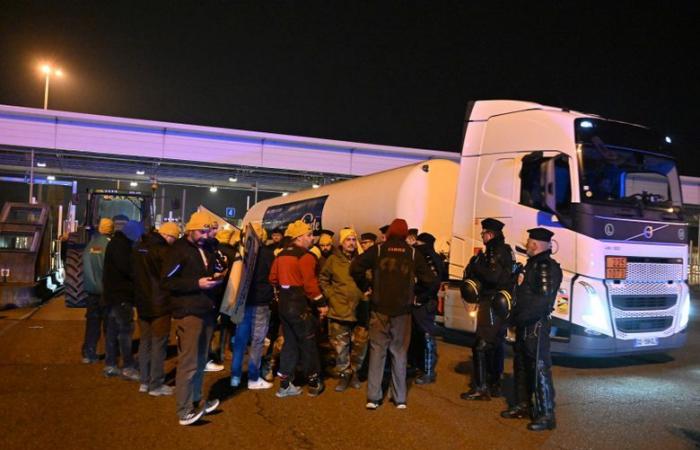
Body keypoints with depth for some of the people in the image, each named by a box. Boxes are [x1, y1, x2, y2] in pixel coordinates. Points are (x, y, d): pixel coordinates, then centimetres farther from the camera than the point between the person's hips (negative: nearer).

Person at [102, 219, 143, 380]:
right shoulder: (120, 245, -14)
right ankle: (128, 367, -6)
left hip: (114, 293, 10)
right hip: (120, 294, -10)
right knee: (126, 330, -8)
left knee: (113, 330, 11)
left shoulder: (118, 243, 17)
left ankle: (110, 365, 17)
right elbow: (127, 268, -22)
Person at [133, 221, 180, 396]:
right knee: (158, 344, 0)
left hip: (142, 303, 8)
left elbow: (135, 273, 14)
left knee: (145, 342, 14)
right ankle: (156, 385, 5)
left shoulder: (140, 247, 7)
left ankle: (145, 381, 20)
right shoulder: (163, 250, -19)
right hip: (159, 304, -8)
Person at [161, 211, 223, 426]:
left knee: (200, 361, 14)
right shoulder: (178, 249, -8)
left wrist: (215, 279, 10)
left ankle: (195, 402, 25)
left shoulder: (206, 250, 16)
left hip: (206, 311, 8)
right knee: (188, 362, -6)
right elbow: (167, 281, -15)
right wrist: (197, 283, -21)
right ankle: (184, 411, 1)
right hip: (188, 312, -8)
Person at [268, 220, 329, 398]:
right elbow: (310, 283, -20)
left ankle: (285, 385, 17)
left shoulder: (281, 255, 11)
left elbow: (273, 278, 15)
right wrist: (321, 303, -12)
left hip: (284, 304, 8)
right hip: (299, 305, -8)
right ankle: (314, 384, 15)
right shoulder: (305, 256, -15)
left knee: (290, 343, 15)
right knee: (308, 344, 4)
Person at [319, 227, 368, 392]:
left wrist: (367, 295, 1)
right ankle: (344, 374, 24)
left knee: (360, 343, 7)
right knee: (340, 345, 7)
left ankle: (354, 371, 29)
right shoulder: (333, 260, 0)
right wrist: (331, 296, 0)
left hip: (360, 309, 1)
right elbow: (323, 280, 9)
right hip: (339, 310, 0)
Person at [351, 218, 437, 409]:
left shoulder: (377, 250, -1)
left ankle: (373, 398, 6)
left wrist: (365, 287, 2)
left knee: (377, 351, 6)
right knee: (399, 353, 9)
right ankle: (400, 399, 14)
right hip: (402, 311, 1)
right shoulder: (413, 253, 1)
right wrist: (414, 292, 14)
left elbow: (355, 267, -10)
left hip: (380, 309, 0)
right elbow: (429, 279, -1)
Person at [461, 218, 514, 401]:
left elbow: (493, 276, -27)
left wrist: (476, 265, -15)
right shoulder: (505, 250, 16)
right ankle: (495, 385, 25)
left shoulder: (498, 251, -15)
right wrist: (474, 272, 4)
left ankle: (480, 388, -7)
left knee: (481, 345, -8)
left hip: (492, 304, -10)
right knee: (495, 345, 16)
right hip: (500, 304, 10)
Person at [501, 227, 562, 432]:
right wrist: (516, 318, 9)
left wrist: (519, 317, -20)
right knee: (521, 365, 16)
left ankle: (546, 415, 3)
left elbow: (543, 300, -23)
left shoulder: (548, 266, -14)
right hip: (524, 324, 10)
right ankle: (522, 405, 28)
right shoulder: (532, 264, 15)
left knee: (539, 368, -5)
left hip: (536, 325, -10)